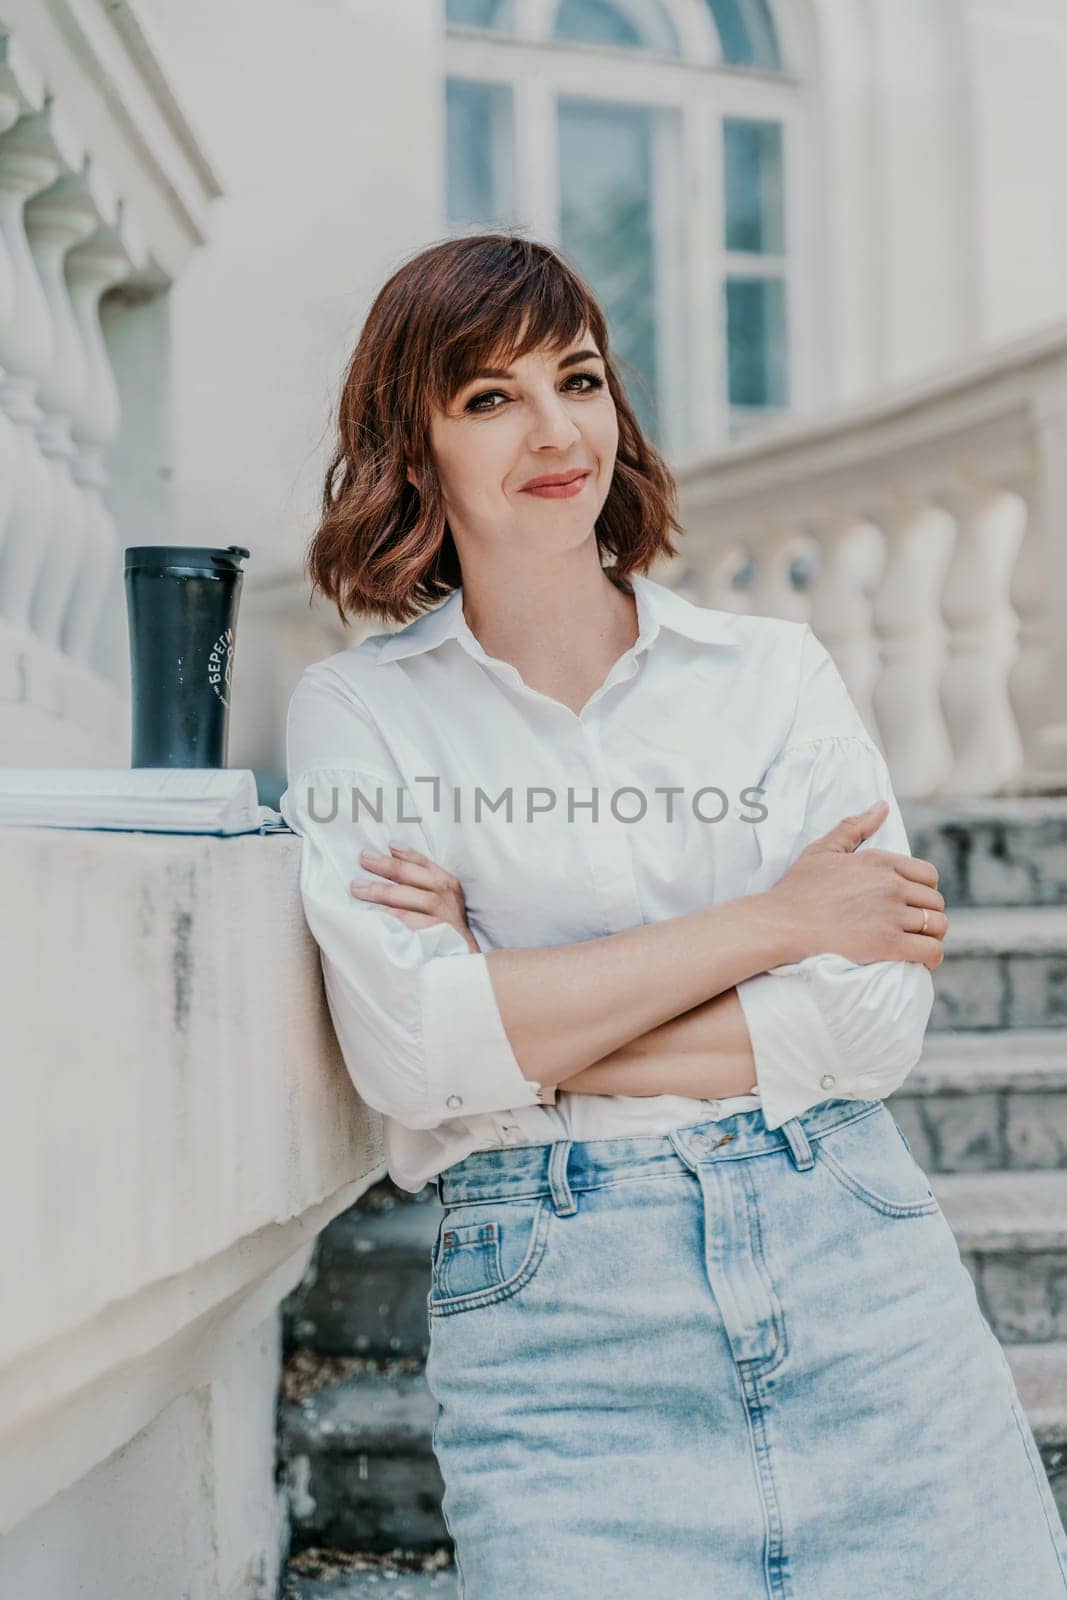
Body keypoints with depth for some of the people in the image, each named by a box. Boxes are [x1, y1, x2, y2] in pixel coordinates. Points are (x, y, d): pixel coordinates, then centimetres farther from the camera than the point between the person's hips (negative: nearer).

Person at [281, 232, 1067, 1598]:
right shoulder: (360, 714, 3)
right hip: (555, 1329, -1)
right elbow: (404, 1049, -12)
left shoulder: (776, 674, 6)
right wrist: (772, 922, -9)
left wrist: (529, 1024, -10)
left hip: (860, 1280, 2)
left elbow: (878, 1018, -4)